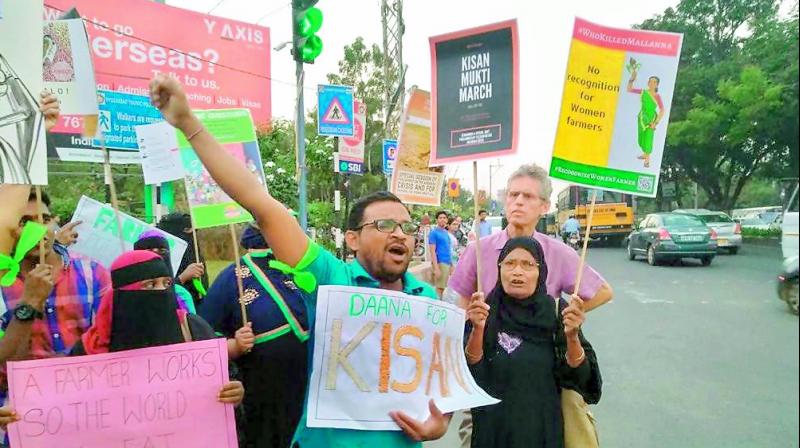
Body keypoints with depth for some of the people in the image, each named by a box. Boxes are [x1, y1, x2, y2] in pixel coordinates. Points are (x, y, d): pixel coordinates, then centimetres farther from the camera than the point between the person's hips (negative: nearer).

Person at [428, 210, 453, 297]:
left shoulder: (446, 232, 13)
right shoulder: (434, 232, -9)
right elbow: (432, 251, -13)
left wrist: (451, 263, 15)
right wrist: (436, 268, -19)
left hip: (448, 263, 7)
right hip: (440, 263, -7)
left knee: (446, 288, 12)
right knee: (440, 288, -4)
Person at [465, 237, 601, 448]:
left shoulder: (557, 312, -6)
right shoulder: (483, 312, -6)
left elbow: (580, 377, -9)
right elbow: (469, 372, -13)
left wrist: (572, 336, -25)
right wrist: (478, 329, -27)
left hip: (543, 427, 0)